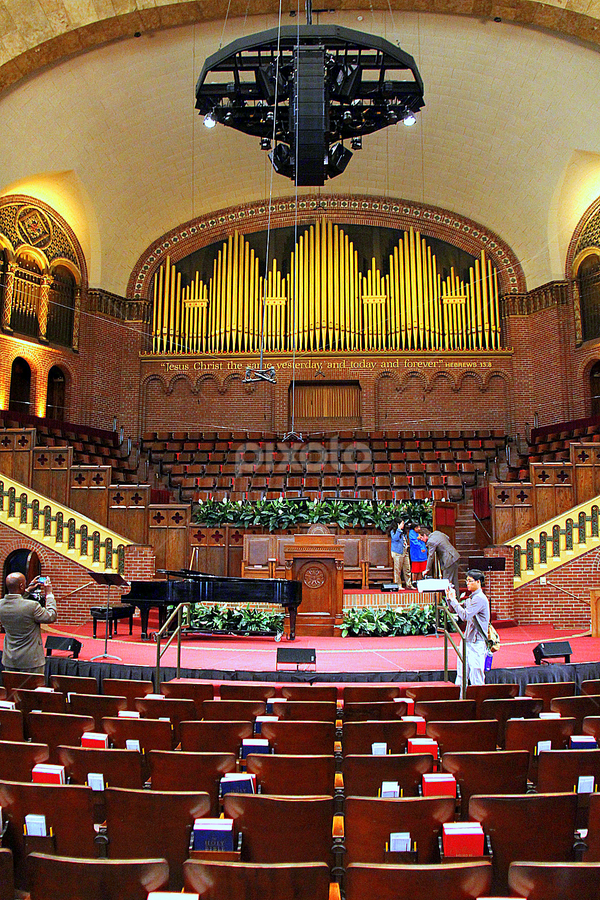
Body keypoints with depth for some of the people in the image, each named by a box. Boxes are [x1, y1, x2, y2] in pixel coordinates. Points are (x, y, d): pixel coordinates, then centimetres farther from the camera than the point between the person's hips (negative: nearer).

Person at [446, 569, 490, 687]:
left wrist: (454, 600, -17)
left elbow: (465, 615, -24)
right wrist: (449, 597, 4)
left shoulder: (480, 598, -16)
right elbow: (455, 610, 19)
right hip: (468, 640, 9)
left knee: (476, 676, -3)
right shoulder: (471, 598, 12)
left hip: (477, 643, -9)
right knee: (462, 672, 13)